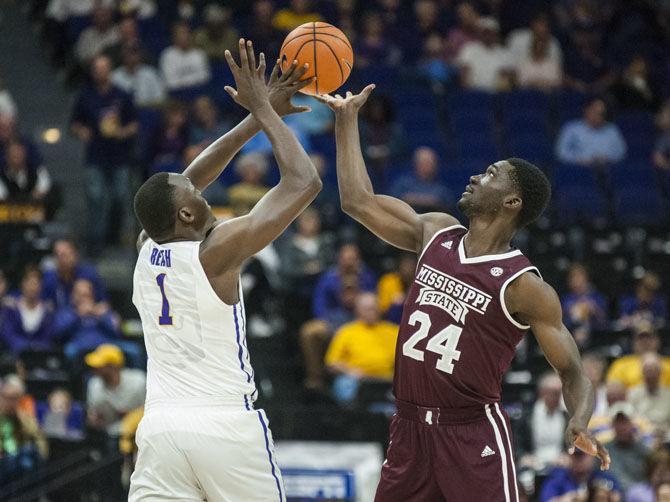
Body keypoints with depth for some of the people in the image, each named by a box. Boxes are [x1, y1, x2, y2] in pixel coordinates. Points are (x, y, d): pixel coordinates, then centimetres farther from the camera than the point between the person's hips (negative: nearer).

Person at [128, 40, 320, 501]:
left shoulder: (147, 249, 8)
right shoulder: (217, 251, -9)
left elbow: (190, 181, 24)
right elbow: (304, 183, -6)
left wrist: (258, 117, 25)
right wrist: (263, 112, 3)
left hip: (160, 428, 5)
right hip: (227, 426, -5)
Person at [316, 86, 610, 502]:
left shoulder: (526, 287, -10)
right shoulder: (437, 234, 7)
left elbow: (574, 374, -8)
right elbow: (360, 201, 14)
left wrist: (579, 423, -29)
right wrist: (347, 118, 15)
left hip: (473, 434, -6)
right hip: (411, 427, 6)